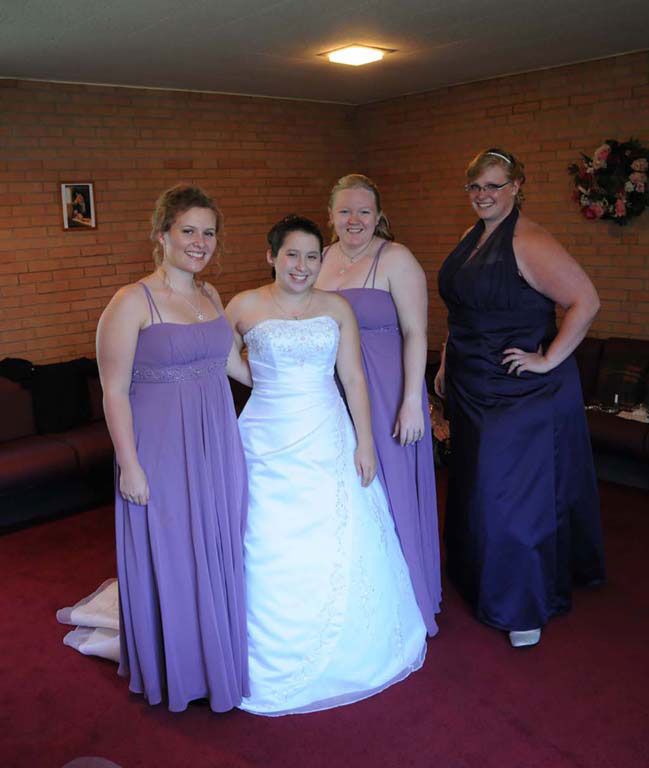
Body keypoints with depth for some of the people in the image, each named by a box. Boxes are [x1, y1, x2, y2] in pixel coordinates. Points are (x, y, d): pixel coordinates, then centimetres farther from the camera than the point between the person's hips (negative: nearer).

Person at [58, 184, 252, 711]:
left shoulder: (210, 296, 7)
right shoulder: (132, 302, -13)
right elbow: (115, 393, -14)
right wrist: (130, 466, -16)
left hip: (217, 445, 6)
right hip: (162, 450, -6)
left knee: (218, 553, 17)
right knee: (169, 557, 9)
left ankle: (217, 655, 41)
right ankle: (176, 669, 35)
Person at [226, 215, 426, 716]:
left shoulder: (336, 307, 4)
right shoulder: (245, 306, -1)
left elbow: (353, 378, 4)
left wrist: (365, 444, 0)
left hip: (327, 441, 2)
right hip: (268, 443, -1)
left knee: (339, 550, 7)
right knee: (271, 556, 4)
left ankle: (344, 655, 31)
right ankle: (276, 664, 25)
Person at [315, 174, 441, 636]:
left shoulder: (396, 259, -9)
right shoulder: (322, 259, 9)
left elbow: (416, 333, -14)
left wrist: (412, 401, -20)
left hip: (384, 393, -6)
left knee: (386, 490, 3)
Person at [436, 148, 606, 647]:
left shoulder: (528, 242, -18)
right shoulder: (474, 238, 10)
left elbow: (585, 301, -23)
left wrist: (549, 360, -21)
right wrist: (448, 364, 16)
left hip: (523, 394, -9)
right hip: (475, 391, 9)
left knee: (513, 494, -1)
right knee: (479, 488, 19)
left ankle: (527, 607, 18)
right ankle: (484, 579, 39)